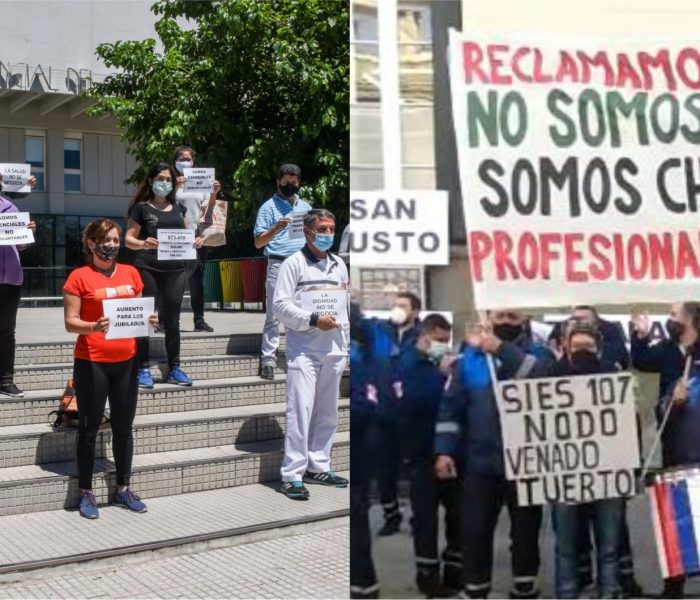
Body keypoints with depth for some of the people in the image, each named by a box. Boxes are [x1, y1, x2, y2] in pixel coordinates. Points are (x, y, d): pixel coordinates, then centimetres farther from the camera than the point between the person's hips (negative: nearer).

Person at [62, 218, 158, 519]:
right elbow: (70, 322, -7)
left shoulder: (131, 273, 9)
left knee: (123, 427, 11)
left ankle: (123, 489, 23)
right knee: (89, 428, 4)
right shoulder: (79, 277, -5)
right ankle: (86, 492, 14)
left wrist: (149, 320, -5)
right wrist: (94, 327, -25)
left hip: (126, 361, 5)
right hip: (91, 362, -4)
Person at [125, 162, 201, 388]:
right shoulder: (141, 207, 1)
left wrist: (196, 242, -3)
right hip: (148, 269, -4)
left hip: (175, 269, 4)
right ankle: (144, 369, 4)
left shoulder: (178, 208, 15)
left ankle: (174, 369, 15)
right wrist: (143, 244, -24)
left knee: (172, 319, 8)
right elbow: (129, 240, -3)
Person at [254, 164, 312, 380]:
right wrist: (276, 228, -18)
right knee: (274, 314, -6)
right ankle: (268, 360, -4)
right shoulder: (269, 207, 4)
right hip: (279, 265, -4)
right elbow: (258, 242, -2)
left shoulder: (306, 207, 19)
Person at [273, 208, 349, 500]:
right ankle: (293, 475, -6)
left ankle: (318, 466, 22)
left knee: (327, 410, 10)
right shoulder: (294, 263, -2)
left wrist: (344, 344, 15)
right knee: (301, 409, -10)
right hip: (304, 347, -6)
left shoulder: (339, 265, 16)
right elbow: (281, 305, -9)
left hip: (333, 348, 6)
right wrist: (313, 320, -18)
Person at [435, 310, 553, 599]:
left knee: (525, 530, 11)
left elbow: (544, 378, -25)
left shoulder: (538, 354, -1)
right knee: (474, 529, 6)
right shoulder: (470, 357, 3)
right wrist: (444, 450, -5)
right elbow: (451, 406, 3)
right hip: (480, 461, 1)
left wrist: (501, 349, -29)